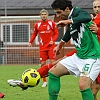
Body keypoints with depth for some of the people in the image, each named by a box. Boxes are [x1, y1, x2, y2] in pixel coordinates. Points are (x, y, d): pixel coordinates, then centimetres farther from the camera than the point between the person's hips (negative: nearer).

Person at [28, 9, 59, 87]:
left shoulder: (52, 23, -1)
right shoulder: (37, 25, 3)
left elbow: (56, 33, 3)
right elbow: (34, 34, 15)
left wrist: (53, 40, -14)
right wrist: (30, 42, 1)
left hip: (51, 46, -2)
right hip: (42, 47, 2)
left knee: (53, 62, -9)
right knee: (43, 63, 0)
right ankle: (44, 81, 10)